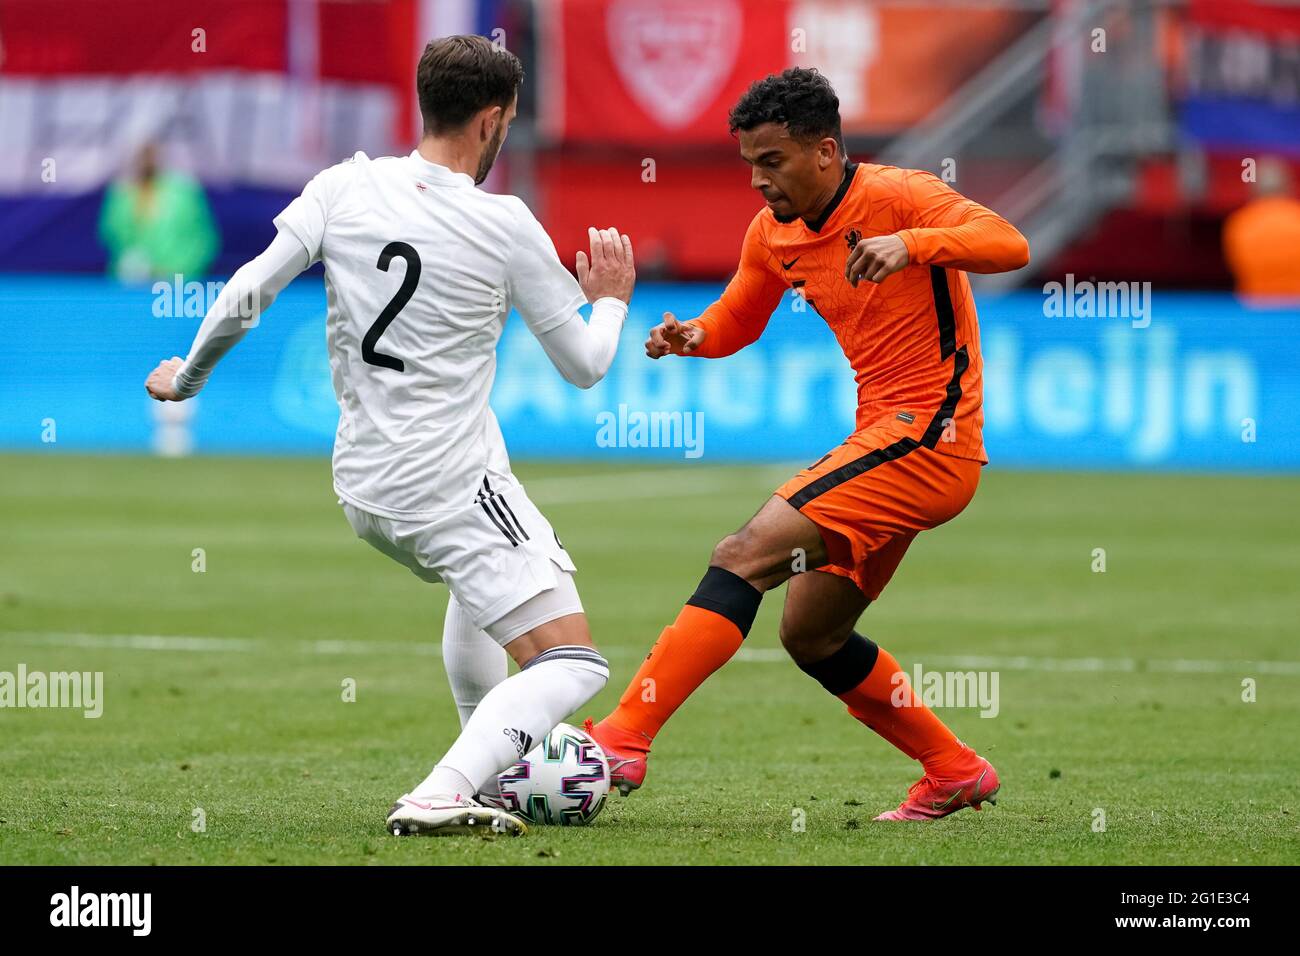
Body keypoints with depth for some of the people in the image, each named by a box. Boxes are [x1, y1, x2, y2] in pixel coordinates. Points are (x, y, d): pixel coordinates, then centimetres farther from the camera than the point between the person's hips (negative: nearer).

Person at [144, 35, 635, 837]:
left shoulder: (346, 187, -1)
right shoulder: (505, 227, -10)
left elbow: (247, 294, -2)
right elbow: (584, 365, -1)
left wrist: (187, 379, 15)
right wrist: (613, 300, 21)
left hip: (363, 488, 7)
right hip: (454, 485, -7)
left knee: (477, 586, 38)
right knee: (574, 664, -9)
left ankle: (491, 775, 36)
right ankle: (441, 797, -27)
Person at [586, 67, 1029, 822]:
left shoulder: (896, 197, -12)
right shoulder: (774, 235, 10)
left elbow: (1009, 245, -24)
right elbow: (737, 322, 25)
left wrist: (910, 243, -40)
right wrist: (692, 337, 1)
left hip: (927, 437, -10)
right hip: (884, 441, 10)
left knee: (747, 554, -19)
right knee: (809, 632, 15)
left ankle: (625, 738, -23)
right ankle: (955, 773, 25)